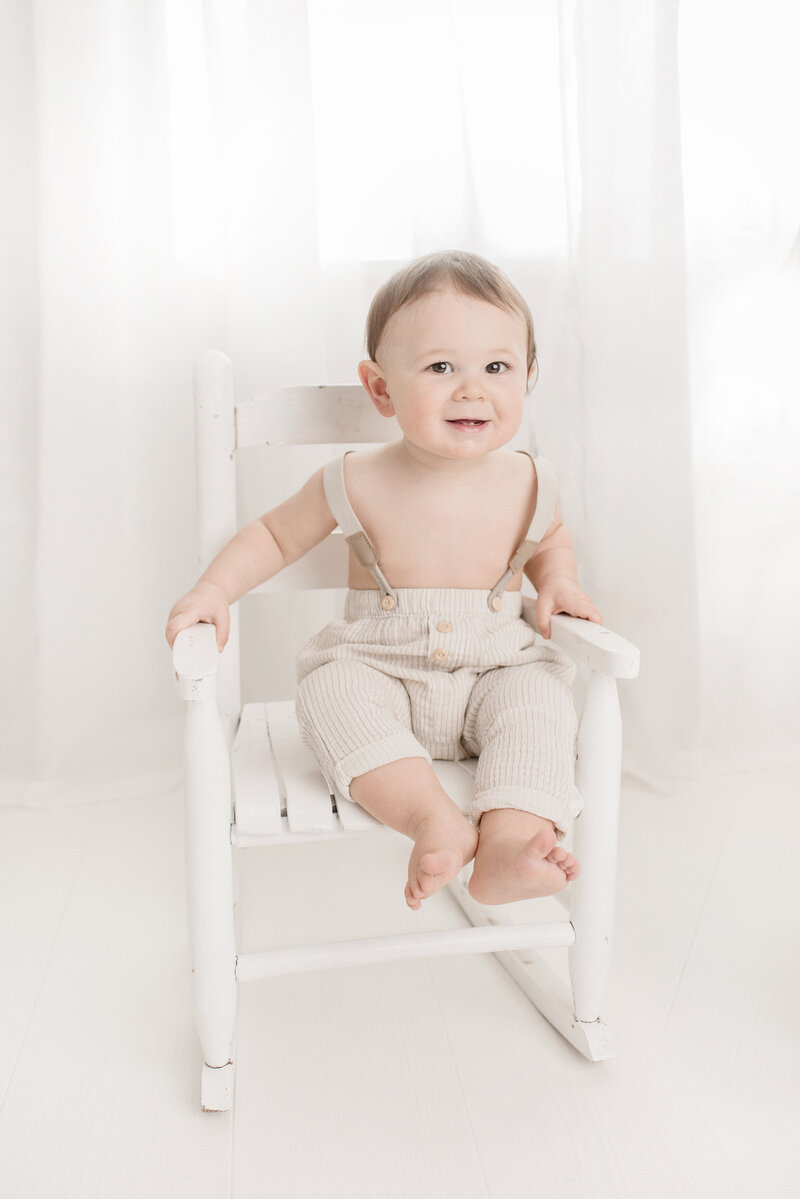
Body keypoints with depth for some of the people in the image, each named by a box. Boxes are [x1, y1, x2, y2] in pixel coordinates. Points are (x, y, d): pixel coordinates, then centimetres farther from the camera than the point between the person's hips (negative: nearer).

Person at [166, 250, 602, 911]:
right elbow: (275, 534, 5)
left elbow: (552, 538, 21)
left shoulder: (526, 483, -4)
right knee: (333, 689, -31)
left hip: (498, 665, 2)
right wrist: (214, 590, -10)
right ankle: (433, 817, -41)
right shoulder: (358, 482, -11)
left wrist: (558, 581, 0)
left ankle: (507, 842, -35)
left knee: (539, 697, -28)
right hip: (376, 664, -1)